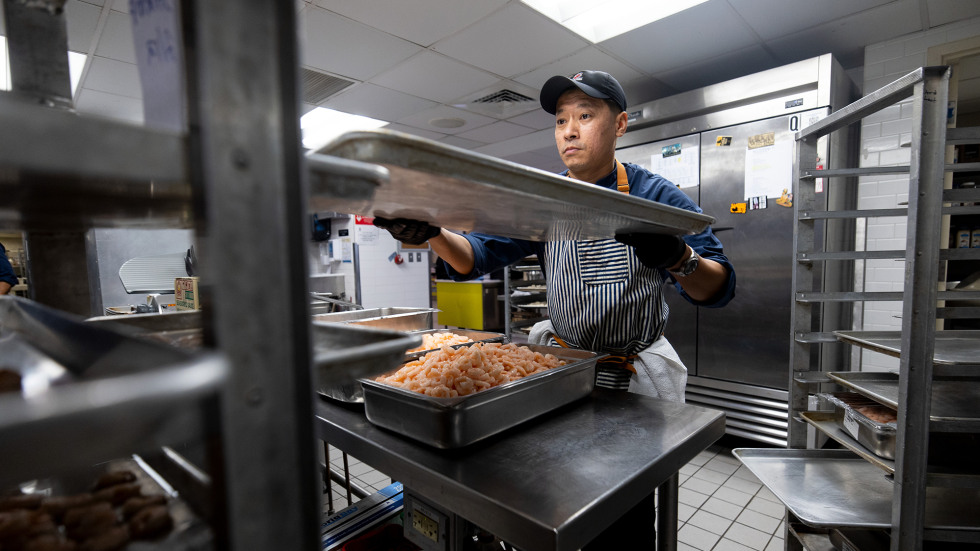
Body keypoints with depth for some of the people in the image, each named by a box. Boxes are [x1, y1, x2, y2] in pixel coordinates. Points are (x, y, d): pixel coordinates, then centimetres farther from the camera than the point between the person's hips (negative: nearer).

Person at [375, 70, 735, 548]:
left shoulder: (657, 197, -10)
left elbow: (717, 290, -14)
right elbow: (478, 255, -7)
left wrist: (678, 257, -36)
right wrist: (432, 234, -27)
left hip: (633, 375, -2)